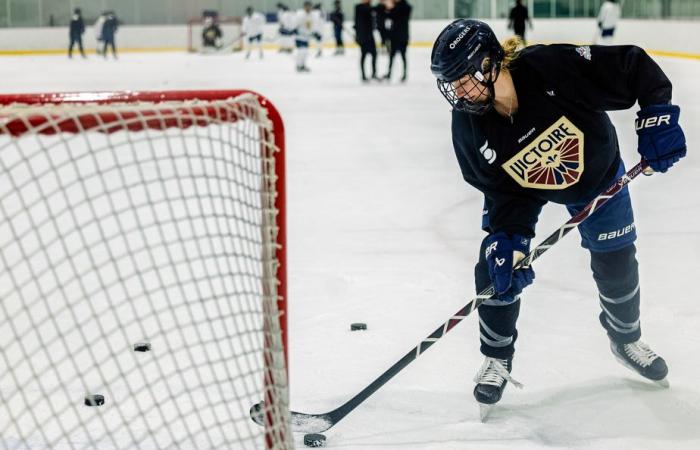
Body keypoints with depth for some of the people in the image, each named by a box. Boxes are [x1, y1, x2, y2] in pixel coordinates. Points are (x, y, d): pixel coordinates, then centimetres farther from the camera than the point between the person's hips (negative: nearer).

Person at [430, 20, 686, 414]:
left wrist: (658, 114, -35)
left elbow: (635, 66, -30)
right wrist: (510, 239, -32)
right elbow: (503, 191, -21)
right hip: (518, 187, 1)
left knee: (617, 264, 9)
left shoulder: (553, 67, -40)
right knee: (497, 267, -10)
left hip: (594, 172, -1)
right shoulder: (469, 125, -28)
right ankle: (497, 359, 11)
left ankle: (627, 339, 39)